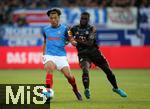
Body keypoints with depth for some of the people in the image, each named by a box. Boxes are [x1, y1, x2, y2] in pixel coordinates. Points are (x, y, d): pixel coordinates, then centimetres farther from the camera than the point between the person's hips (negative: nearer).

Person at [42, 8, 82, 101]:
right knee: (49, 69, -30)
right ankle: (48, 91, -32)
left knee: (68, 75, -7)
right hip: (49, 55, 1)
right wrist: (44, 54, 20)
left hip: (61, 56, -1)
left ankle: (75, 90, 23)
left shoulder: (64, 29, -1)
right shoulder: (46, 30, 8)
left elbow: (71, 40, -3)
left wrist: (74, 42, -25)